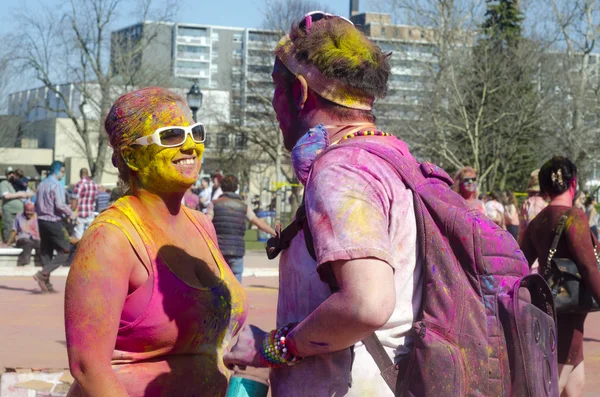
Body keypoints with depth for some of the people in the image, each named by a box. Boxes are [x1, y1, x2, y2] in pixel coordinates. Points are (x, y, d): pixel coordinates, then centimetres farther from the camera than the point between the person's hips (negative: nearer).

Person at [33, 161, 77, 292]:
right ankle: (43, 274, -15)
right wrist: (71, 214, -6)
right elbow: (60, 205, -20)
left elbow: (37, 205, 16)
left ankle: (46, 283, 11)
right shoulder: (56, 185, -14)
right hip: (54, 222, -8)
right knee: (64, 252, -2)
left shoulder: (41, 184, 12)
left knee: (46, 252, 12)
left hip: (42, 221, 8)